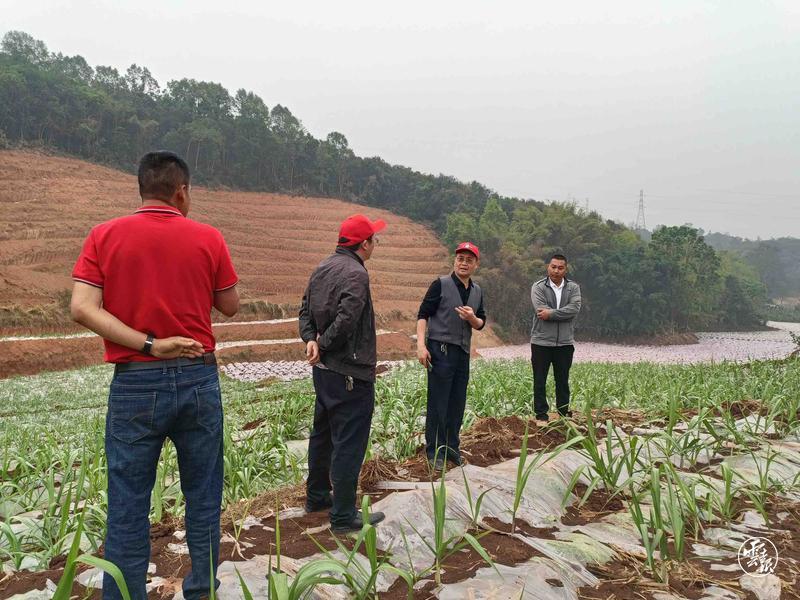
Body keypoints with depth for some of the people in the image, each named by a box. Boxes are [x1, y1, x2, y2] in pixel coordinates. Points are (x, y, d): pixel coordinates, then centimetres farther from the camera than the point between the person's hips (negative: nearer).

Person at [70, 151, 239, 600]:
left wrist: (149, 344, -11)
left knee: (129, 503, 8)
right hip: (198, 378, 0)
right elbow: (230, 306, 7)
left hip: (134, 382, 0)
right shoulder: (208, 238, -2)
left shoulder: (105, 236, 0)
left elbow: (82, 307, -9)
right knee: (203, 496, 13)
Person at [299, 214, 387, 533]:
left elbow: (306, 310, 9)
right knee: (348, 443, -1)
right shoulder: (356, 273, -19)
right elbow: (346, 320, -26)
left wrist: (311, 340, -5)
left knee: (323, 434, 21)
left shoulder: (321, 268, 10)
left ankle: (316, 496, 36)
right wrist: (322, 346, -11)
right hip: (350, 374, -9)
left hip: (323, 370, 10)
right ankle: (344, 516, 8)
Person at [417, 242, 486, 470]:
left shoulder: (477, 291, 12)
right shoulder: (441, 284, -5)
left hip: (463, 353, 6)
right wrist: (421, 345, -17)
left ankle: (452, 447, 24)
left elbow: (481, 324, 15)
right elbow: (423, 314, -7)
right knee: (438, 403, -2)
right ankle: (435, 451, 7)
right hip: (440, 350, -6)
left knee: (457, 404, 11)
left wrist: (472, 318, -9)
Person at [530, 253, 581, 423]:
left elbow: (575, 308, -13)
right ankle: (541, 415, 12)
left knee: (563, 381, 13)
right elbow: (540, 310, -17)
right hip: (541, 342, -2)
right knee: (540, 381, 4)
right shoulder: (538, 287, -2)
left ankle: (564, 414, 24)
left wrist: (551, 313, -18)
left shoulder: (573, 288, 5)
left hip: (565, 343, 2)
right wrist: (563, 313, -14)